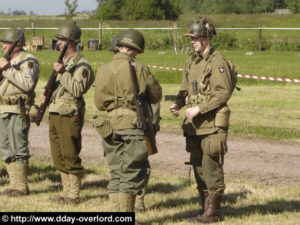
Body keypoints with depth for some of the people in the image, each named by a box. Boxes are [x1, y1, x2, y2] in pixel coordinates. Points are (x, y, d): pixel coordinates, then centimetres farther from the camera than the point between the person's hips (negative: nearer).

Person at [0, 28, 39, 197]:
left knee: (18, 149, -7)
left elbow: (28, 84, -22)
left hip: (18, 111, -9)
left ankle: (22, 187, -3)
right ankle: (14, 184, 17)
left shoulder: (29, 61, -8)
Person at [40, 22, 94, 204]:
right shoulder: (63, 61, 17)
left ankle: (74, 194, 1)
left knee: (70, 157, -5)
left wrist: (63, 72, -26)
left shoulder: (81, 64, -10)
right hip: (55, 114, 9)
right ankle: (66, 191, 20)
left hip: (70, 116, -9)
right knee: (58, 157, 12)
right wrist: (47, 94, 9)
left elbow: (78, 90, -22)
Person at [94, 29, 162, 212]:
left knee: (116, 174, 13)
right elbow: (156, 95, 5)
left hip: (111, 124, 4)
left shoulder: (103, 70, 4)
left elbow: (99, 103, 8)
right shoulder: (139, 69, -7)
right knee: (133, 175, 1)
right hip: (134, 125, -4)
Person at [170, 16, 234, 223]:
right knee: (198, 167, 11)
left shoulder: (217, 61, -11)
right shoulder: (191, 63, 15)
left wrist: (199, 108, -20)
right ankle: (205, 208, 19)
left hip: (213, 123, -8)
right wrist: (178, 104, -2)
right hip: (195, 125, 8)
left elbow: (224, 92, -17)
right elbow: (185, 90, 19)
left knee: (211, 167, -6)